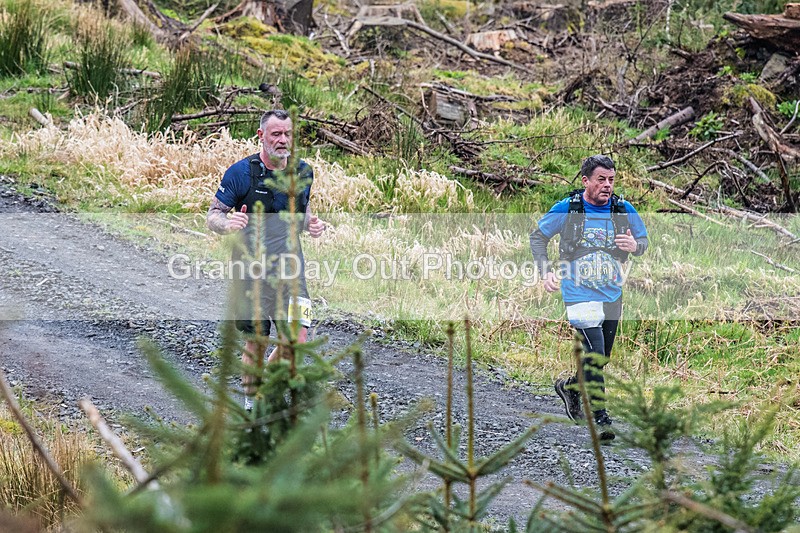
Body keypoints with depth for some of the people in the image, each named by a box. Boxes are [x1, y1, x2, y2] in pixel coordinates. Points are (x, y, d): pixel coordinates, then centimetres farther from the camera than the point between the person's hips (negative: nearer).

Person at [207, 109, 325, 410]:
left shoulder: (303, 172, 7)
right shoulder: (242, 172, -6)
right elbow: (212, 217, -2)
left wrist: (310, 223, 0)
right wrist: (227, 224, -26)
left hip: (289, 266, 3)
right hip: (251, 267, -3)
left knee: (296, 340, -11)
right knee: (256, 342, 3)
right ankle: (251, 403, 24)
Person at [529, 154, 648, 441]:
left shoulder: (624, 210, 0)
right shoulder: (566, 209, -8)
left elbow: (643, 240, 12)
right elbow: (538, 236, 6)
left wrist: (635, 246, -12)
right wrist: (545, 272, -6)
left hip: (612, 296, 4)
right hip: (579, 295, -4)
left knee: (600, 360, 14)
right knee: (595, 353, -17)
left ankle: (570, 387, 43)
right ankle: (600, 419, -10)